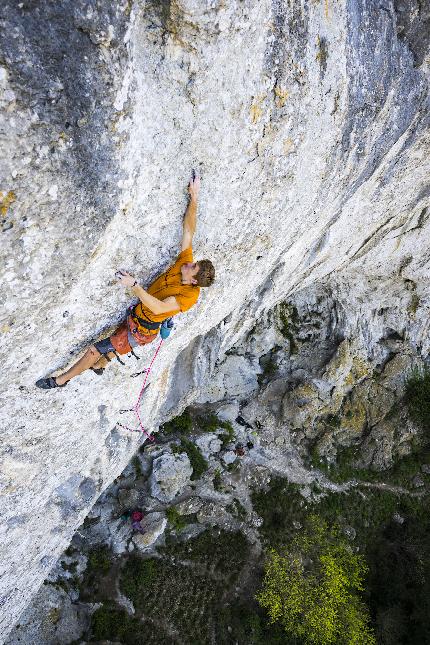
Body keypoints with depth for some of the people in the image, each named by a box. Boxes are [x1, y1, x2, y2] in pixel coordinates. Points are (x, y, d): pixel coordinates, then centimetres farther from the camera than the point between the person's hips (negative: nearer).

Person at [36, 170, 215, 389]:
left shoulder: (190, 297, -32)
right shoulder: (185, 260, -13)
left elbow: (158, 307, -41)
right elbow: (188, 231, -14)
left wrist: (134, 285, -46)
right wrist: (194, 199, -22)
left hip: (141, 331, -8)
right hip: (135, 316, 8)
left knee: (94, 350, -2)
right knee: (114, 341, 34)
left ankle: (60, 380, 20)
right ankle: (99, 366, 65)